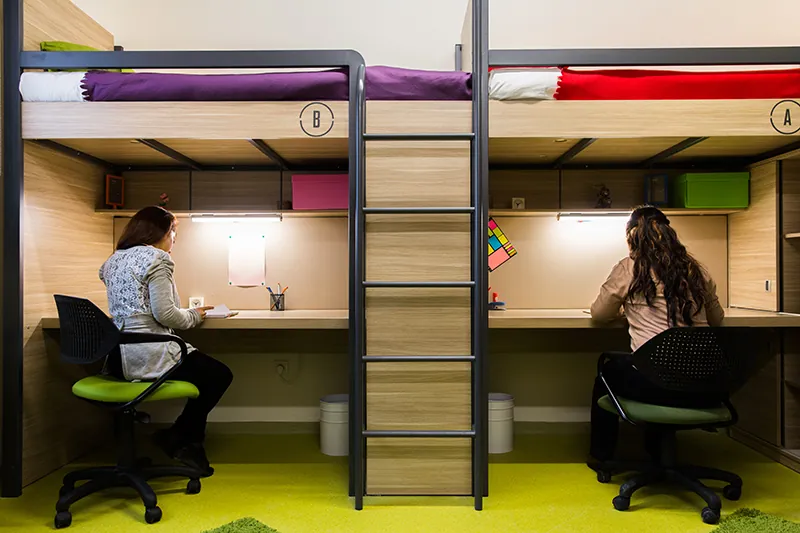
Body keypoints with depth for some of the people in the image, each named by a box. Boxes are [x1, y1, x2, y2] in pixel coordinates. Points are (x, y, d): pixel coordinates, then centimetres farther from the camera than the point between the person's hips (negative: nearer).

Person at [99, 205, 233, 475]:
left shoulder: (114, 261, 18)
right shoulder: (155, 259, -10)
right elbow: (164, 313, -18)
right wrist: (194, 316, 1)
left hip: (117, 358, 10)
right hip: (146, 355, -10)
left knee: (206, 369, 20)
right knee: (220, 375, 1)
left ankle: (188, 442, 20)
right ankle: (177, 437, 11)